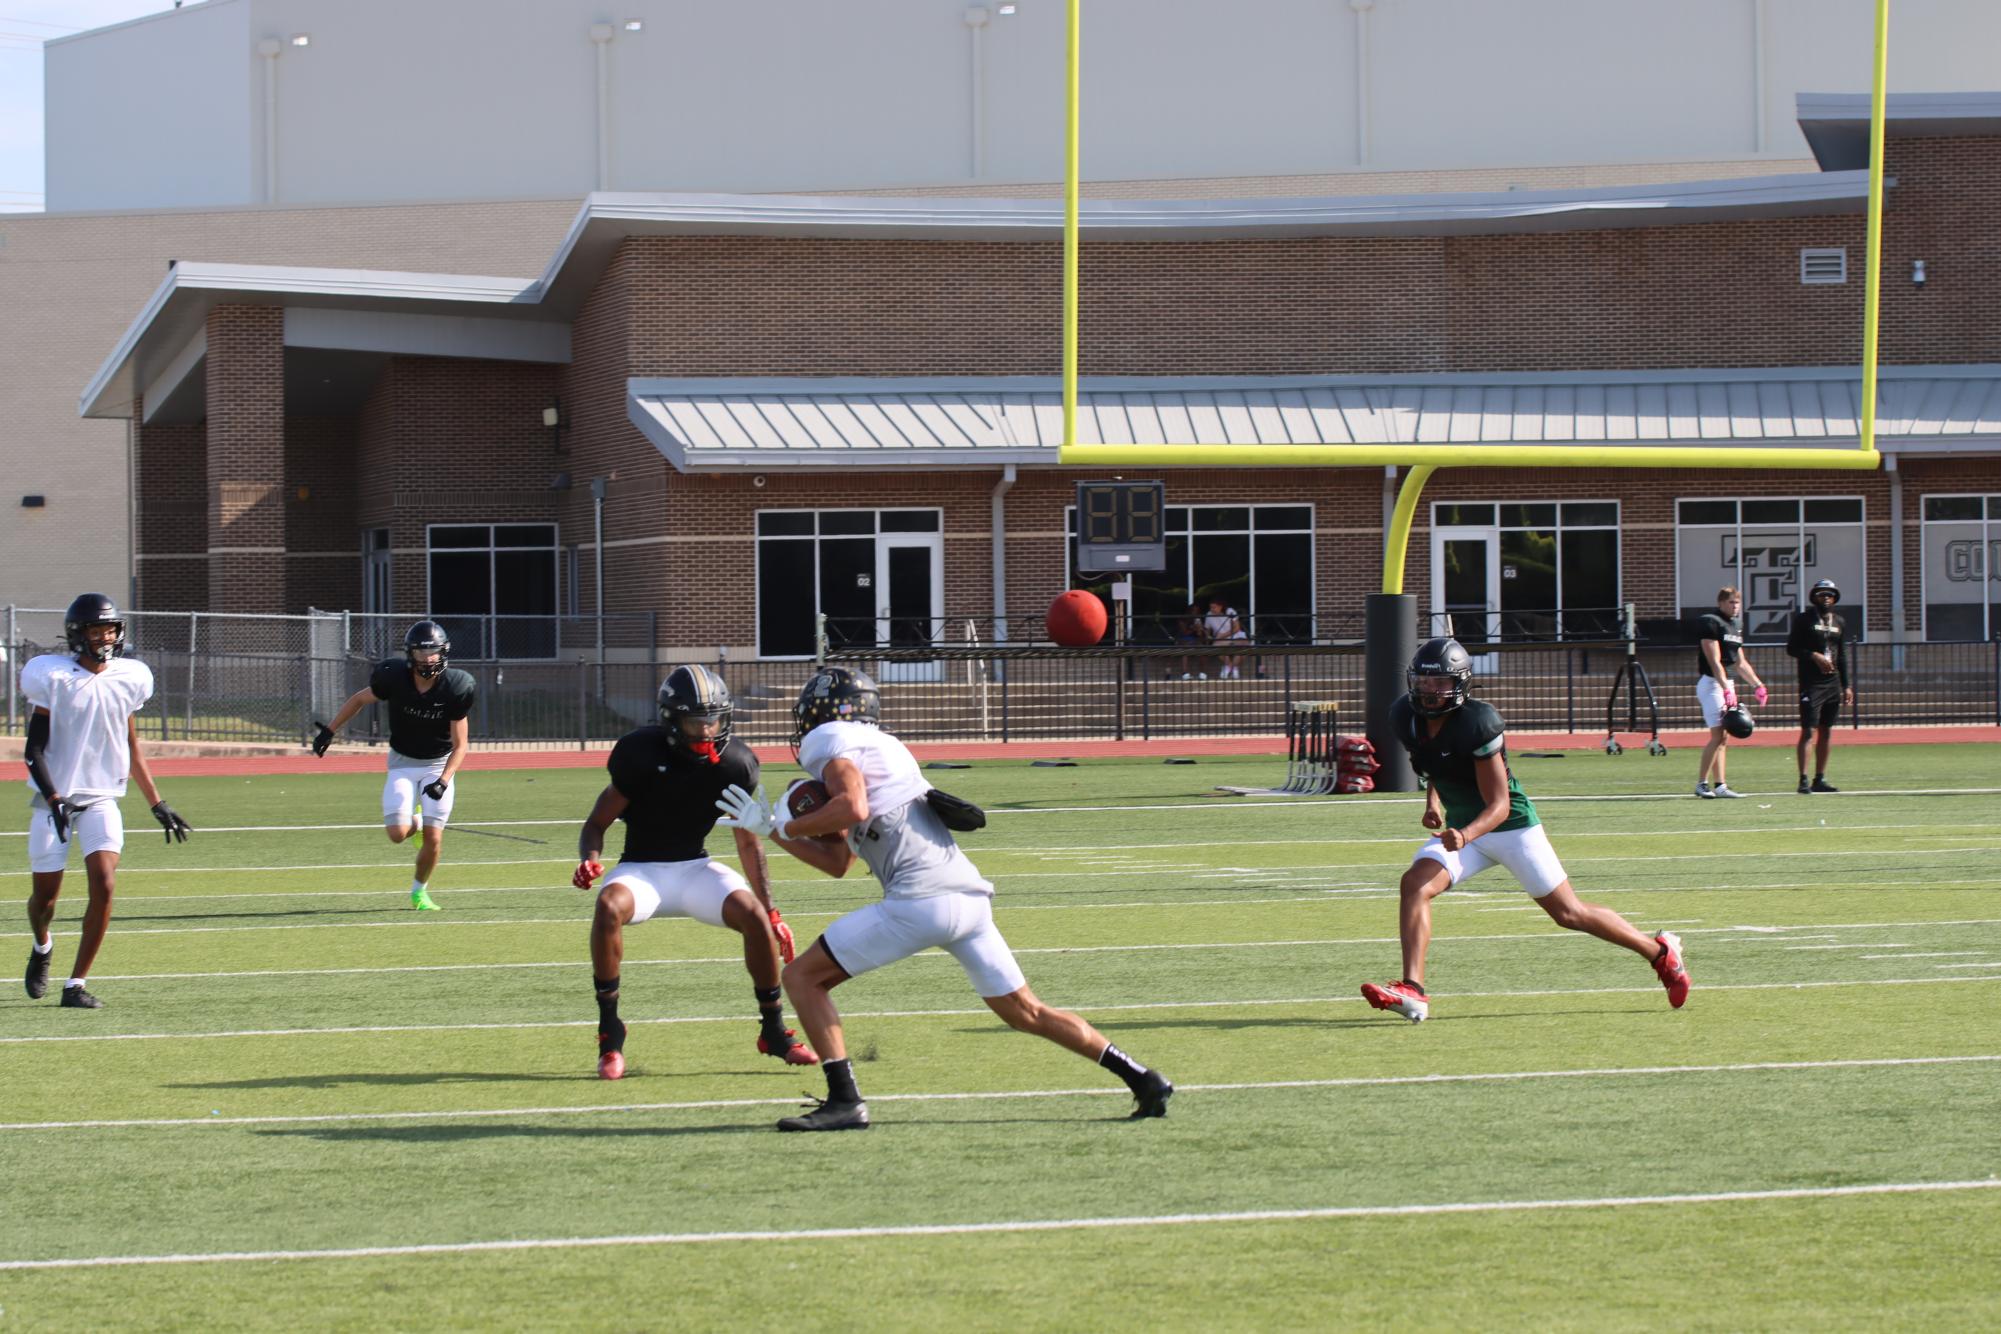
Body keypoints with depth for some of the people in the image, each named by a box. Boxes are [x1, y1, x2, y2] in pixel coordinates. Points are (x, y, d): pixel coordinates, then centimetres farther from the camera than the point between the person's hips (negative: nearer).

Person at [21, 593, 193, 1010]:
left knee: (104, 885, -16)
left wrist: (157, 805, 14)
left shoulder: (128, 679, 4)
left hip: (102, 799, 3)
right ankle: (42, 948, 41)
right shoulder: (53, 677, -9)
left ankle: (76, 984, -9)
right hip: (54, 798, -3)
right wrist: (54, 799, -19)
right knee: (45, 894, 4)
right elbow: (34, 750, -8)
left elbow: (131, 748, 15)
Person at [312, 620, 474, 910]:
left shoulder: (455, 688, -19)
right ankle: (415, 819, 22)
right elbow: (360, 699, 3)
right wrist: (329, 731, 2)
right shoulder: (394, 677, -18)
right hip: (402, 763, 1)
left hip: (439, 764, -1)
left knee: (433, 838, -10)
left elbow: (460, 744, -13)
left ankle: (419, 891, 17)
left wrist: (443, 781, -27)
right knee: (397, 833, -16)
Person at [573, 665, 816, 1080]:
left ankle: (774, 1030, -1)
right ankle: (610, 1037, -22)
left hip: (695, 868, 2)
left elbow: (749, 843, 1)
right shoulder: (641, 754, -19)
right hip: (642, 870, -2)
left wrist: (772, 912, 1)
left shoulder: (735, 763, -9)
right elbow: (597, 823, -10)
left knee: (754, 915, -23)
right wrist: (588, 861, -32)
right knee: (610, 907, -35)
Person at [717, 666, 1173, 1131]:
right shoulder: (876, 746, 31)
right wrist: (768, 829, 32)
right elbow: (837, 862, 32)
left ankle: (844, 1101, -8)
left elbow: (853, 808, -17)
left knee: (803, 977, 0)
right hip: (970, 896, 9)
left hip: (923, 898, -9)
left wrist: (786, 827, -1)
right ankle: (1142, 1079, 13)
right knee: (1026, 1012, 18)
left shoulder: (830, 741, 4)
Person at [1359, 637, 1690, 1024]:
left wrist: (1466, 835, -42)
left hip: (1510, 826, -6)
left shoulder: (1476, 724, -27)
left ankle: (1660, 951, 21)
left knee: (1567, 912, 3)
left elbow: (1499, 806, -25)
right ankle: (1412, 991, -23)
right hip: (1461, 826, 6)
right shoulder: (1405, 717, -6)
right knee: (1414, 885, -18)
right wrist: (1433, 801, 6)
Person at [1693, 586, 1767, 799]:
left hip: (1726, 683, 9)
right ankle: (1702, 783, -9)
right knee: (1718, 735, -13)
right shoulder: (1710, 623, -12)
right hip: (1711, 683, -9)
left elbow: (1740, 662, 23)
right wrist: (1726, 690, -23)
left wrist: (1757, 684, 20)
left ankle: (1720, 785, 8)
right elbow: (1714, 661, -18)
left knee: (1723, 737, 7)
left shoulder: (1736, 625, 16)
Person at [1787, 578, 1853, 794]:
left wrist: (1846, 685, 13)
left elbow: (1842, 656, 17)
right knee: (1808, 731, -10)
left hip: (1833, 683, 6)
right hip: (1811, 684, -6)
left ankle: (1820, 779, 13)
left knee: (1827, 732, 7)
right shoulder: (1803, 620, -2)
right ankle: (1803, 780, -11)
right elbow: (1791, 648, -4)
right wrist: (1814, 656, -18)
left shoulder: (1840, 623, 14)